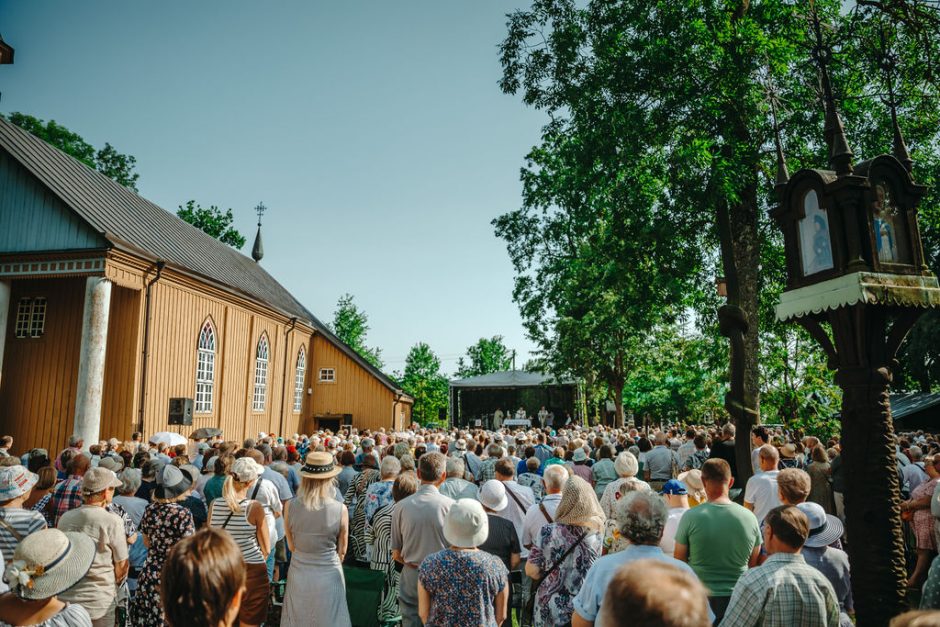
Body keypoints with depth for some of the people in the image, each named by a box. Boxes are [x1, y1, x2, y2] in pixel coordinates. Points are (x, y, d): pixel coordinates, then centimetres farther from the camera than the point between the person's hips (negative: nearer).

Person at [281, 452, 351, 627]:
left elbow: (291, 546, 2)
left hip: (298, 574, 2)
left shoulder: (290, 506, -12)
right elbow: (342, 550, -3)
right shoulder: (340, 510, -17)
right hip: (328, 576, -2)